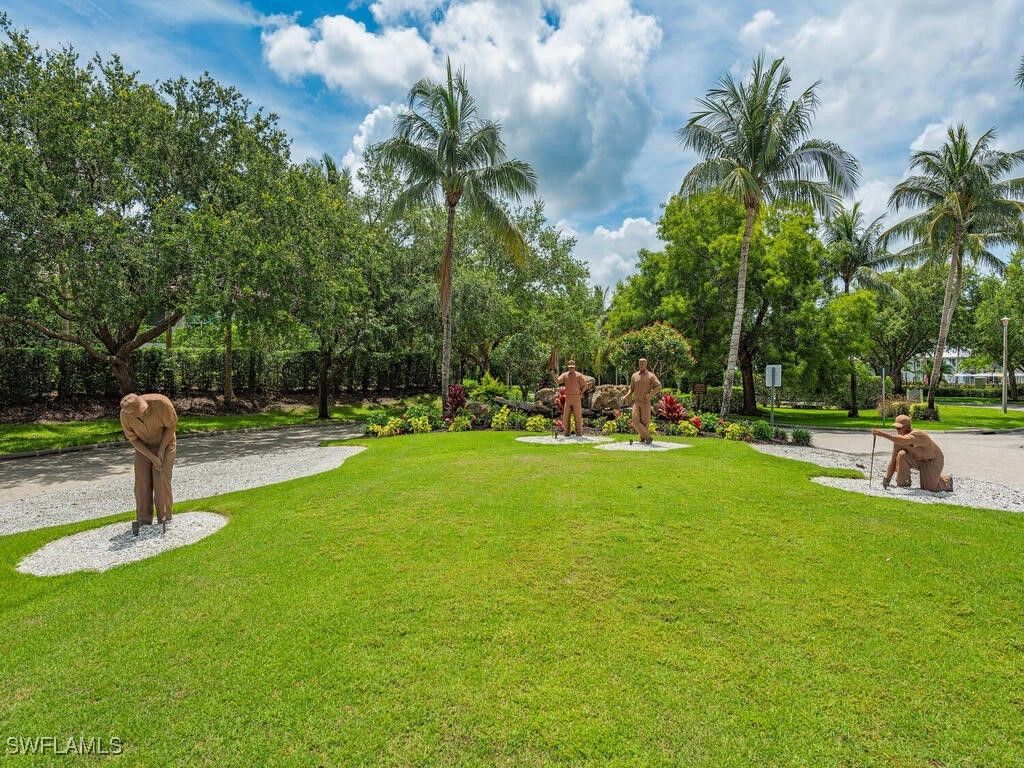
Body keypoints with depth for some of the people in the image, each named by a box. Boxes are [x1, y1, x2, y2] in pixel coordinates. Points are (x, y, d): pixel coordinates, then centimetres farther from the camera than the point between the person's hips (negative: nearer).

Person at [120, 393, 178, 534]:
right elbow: (133, 439, -11)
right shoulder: (125, 415, -24)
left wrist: (161, 450, -22)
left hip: (165, 444, -2)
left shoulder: (161, 403, -34)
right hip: (143, 448, 2)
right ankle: (144, 522, 3)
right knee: (142, 483, -6)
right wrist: (152, 457, -20)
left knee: (161, 481, -10)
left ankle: (164, 519, 0)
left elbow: (172, 424, -18)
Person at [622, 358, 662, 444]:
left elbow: (659, 387, -12)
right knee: (635, 421, -7)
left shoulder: (651, 375, -3)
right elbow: (631, 389, 14)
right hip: (636, 402, 3)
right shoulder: (634, 376, 9)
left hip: (646, 402, -3)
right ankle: (647, 437, 6)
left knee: (644, 421, -1)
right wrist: (626, 396, -4)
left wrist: (650, 395, -23)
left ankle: (643, 437, 20)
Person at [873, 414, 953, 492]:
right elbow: (894, 459, -11)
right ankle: (903, 484, -8)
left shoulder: (917, 434, -34)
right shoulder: (899, 438, -14)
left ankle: (947, 480, 26)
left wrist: (883, 434, -64)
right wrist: (887, 479, -14)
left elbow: (904, 441, -58)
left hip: (933, 460, -5)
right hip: (918, 460, 5)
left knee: (930, 488, -10)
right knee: (901, 455, -24)